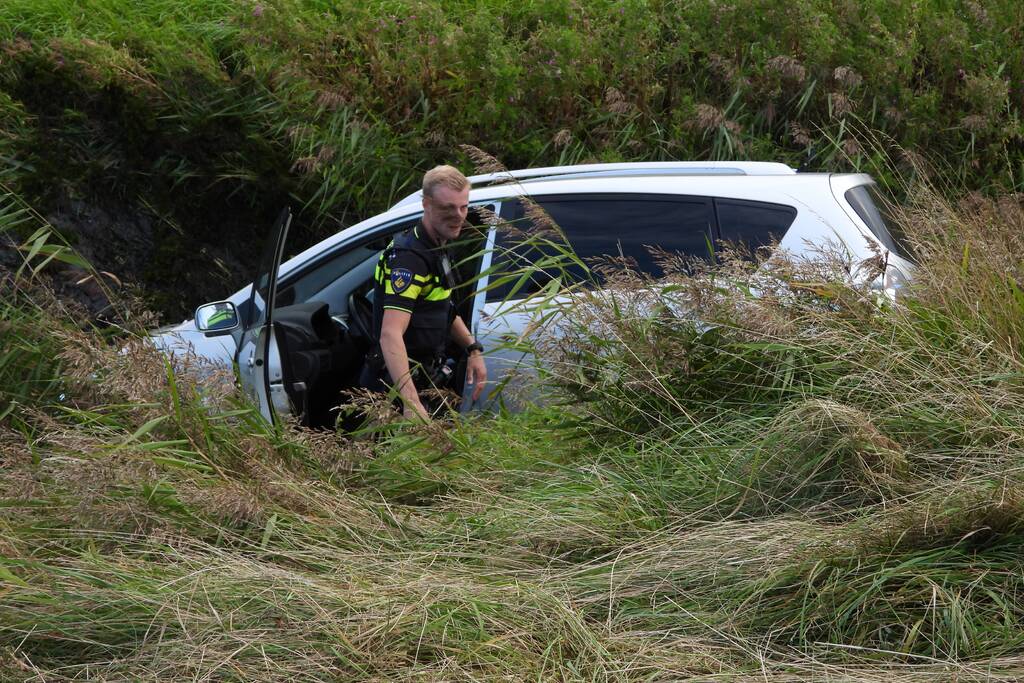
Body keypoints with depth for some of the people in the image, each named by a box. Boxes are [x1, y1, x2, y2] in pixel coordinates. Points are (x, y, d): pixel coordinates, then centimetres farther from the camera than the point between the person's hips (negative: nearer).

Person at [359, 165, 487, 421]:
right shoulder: (410, 257, -25)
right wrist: (411, 402, -47)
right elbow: (390, 335, -37)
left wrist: (473, 349, 8)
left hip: (424, 379, 10)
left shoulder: (437, 248, 7)